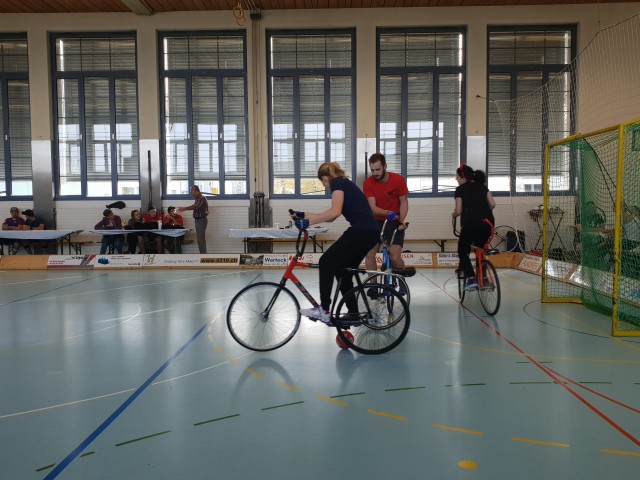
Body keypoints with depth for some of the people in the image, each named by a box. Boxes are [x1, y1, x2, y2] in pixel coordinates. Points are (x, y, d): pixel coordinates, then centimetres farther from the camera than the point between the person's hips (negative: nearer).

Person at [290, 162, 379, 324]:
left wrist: (308, 221, -17)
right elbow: (330, 216, 28)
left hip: (361, 231, -9)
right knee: (344, 271, 15)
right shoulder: (345, 183, 27)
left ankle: (324, 311, -1)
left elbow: (335, 212, -19)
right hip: (370, 232, 9)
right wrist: (304, 215, 27)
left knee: (326, 263, -3)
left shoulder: (337, 183, -2)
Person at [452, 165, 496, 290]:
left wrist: (453, 214, 22)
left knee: (462, 251, 12)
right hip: (488, 222, 5)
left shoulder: (460, 189, 6)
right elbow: (492, 204, 10)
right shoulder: (482, 186, 19)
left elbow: (458, 211, 0)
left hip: (471, 223, -5)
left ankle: (471, 279, -2)